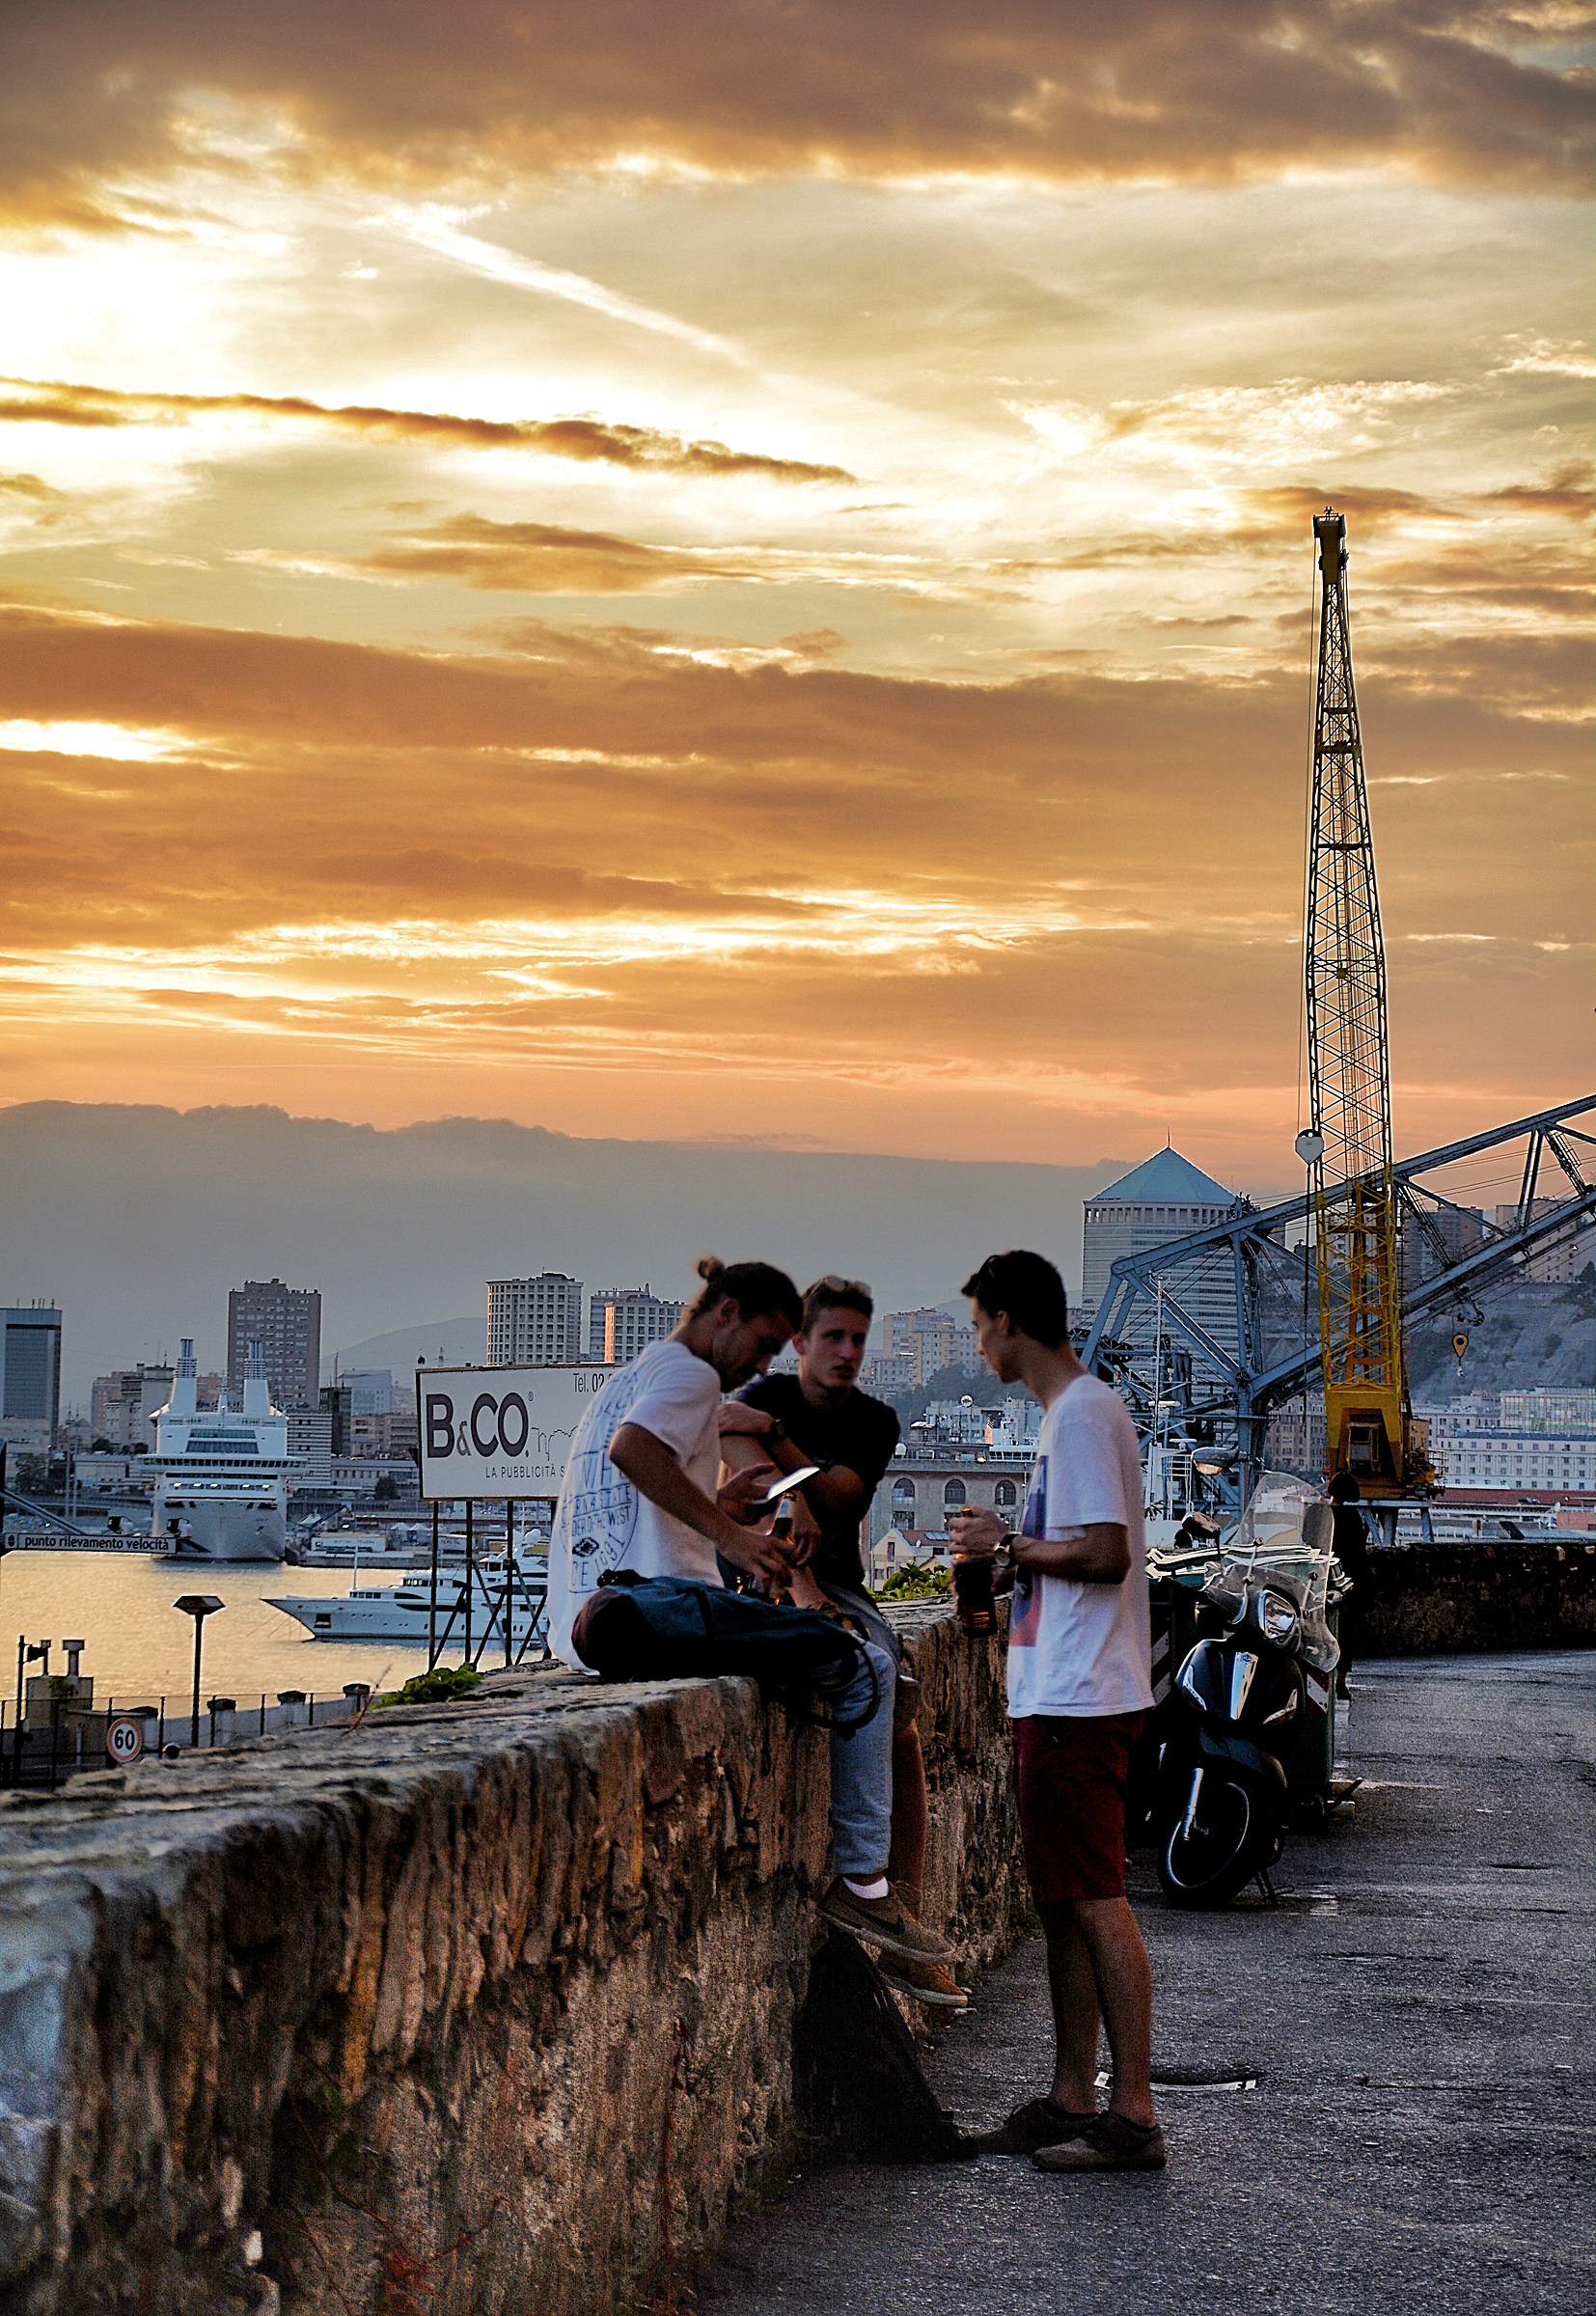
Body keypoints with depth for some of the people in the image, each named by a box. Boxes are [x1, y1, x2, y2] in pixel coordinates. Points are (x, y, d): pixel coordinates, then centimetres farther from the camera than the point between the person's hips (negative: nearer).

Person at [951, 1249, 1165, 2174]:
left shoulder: (1082, 1414, -14)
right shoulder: (1075, 1410, 18)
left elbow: (1106, 1552, -22)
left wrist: (1009, 1545, -10)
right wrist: (1007, 1580, 15)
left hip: (1080, 1700, -11)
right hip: (1061, 1694, 11)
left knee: (1095, 1901, -8)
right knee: (1064, 1902, 13)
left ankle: (1134, 2115, -6)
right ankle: (1072, 2101, 18)